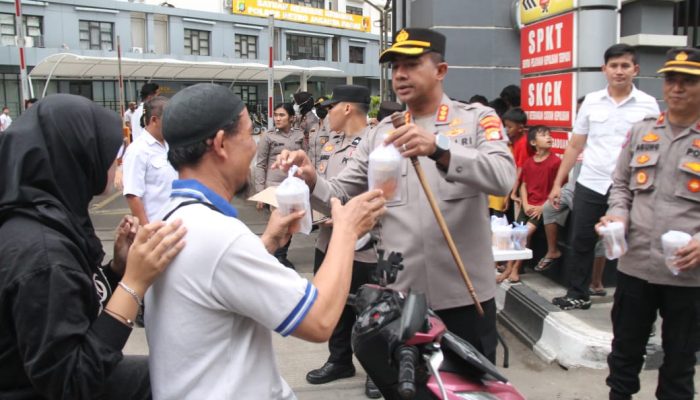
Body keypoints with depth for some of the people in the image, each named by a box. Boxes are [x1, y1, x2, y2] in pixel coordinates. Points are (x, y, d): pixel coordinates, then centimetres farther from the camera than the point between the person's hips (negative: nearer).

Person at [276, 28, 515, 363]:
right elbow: (341, 193, 3)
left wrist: (439, 149, -36)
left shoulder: (477, 119, -2)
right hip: (399, 296, 3)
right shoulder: (381, 133, 9)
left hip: (464, 296, -3)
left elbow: (503, 178, -20)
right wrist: (311, 182, -20)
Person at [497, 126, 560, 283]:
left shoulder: (555, 161, -9)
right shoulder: (528, 162, 7)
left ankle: (515, 269, -4)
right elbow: (523, 185, 11)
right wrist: (525, 205, -3)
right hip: (528, 206, 5)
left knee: (526, 233, -18)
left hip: (543, 207, -5)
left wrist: (542, 207, -13)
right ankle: (509, 268, 2)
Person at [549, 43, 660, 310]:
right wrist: (558, 183, 7)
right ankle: (577, 295, 25)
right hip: (590, 185, 2)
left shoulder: (648, 105, 0)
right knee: (581, 243, 9)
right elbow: (575, 146, 9)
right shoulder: (591, 101, 6)